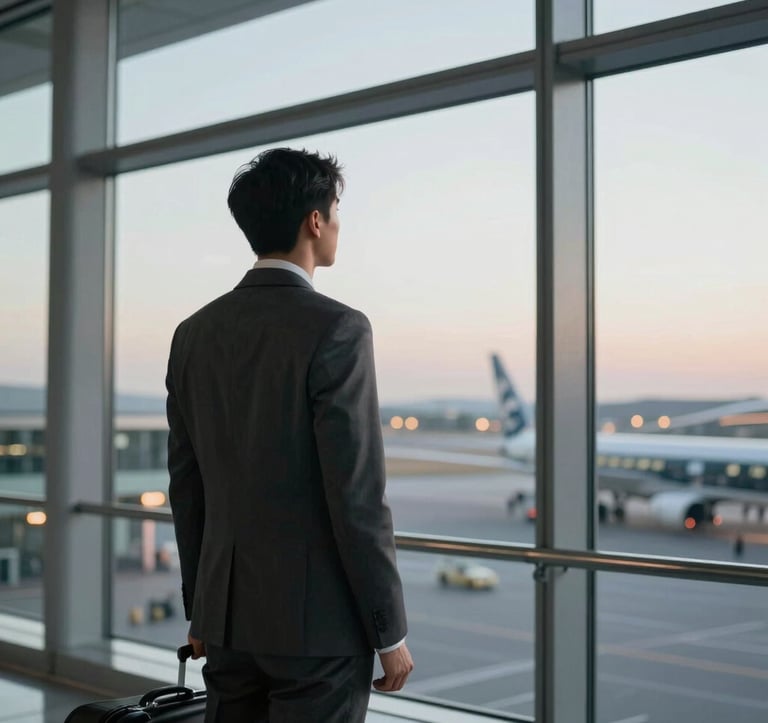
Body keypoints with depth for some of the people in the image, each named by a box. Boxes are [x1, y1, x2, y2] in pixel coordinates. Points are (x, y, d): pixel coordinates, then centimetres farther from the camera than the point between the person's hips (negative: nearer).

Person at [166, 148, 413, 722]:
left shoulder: (195, 333, 5)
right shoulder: (336, 330, -16)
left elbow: (186, 486, 10)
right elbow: (357, 495, -18)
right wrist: (391, 633, -9)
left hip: (229, 612, 6)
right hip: (319, 618, -6)